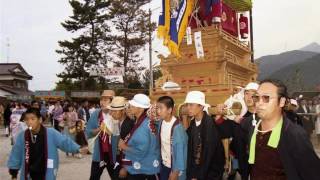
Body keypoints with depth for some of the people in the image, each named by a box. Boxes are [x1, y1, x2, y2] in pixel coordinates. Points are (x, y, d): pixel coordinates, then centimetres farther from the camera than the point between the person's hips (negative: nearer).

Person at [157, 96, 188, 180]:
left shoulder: (177, 127, -22)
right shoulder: (161, 122, -4)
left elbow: (180, 150, -19)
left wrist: (176, 172, -15)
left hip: (174, 167, -6)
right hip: (164, 165, 6)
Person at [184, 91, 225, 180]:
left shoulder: (210, 123, -20)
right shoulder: (192, 124, 0)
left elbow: (208, 152, -21)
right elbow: (190, 150, 0)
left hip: (211, 171, -5)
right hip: (196, 168, 5)